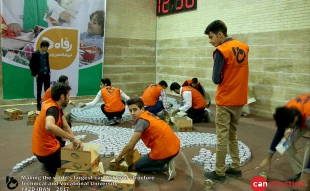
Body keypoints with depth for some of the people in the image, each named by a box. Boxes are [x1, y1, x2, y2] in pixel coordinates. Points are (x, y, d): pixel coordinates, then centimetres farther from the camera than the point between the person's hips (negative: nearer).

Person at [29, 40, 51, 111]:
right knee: (39, 91, 3)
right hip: (40, 75, -5)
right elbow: (31, 65, -6)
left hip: (46, 74, 5)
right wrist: (35, 74, -9)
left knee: (47, 90, 7)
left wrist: (49, 72, 10)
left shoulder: (46, 53, 6)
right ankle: (38, 107, 11)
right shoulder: (35, 54, -10)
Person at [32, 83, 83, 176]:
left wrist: (75, 141, -7)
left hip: (45, 145, 8)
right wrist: (72, 138, -42)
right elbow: (49, 126, -47)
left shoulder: (55, 105, 4)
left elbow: (66, 127, 6)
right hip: (46, 150, -8)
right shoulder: (53, 108, -25)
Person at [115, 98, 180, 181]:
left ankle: (166, 166, -2)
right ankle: (167, 162, 15)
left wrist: (119, 156, 0)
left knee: (138, 167, 15)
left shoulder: (141, 121, -16)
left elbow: (130, 145, -17)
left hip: (164, 151, -9)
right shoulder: (149, 114, 10)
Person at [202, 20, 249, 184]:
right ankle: (236, 168, 24)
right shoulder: (244, 48, 8)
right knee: (232, 135, 18)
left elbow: (216, 79, -14)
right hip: (240, 99, 7)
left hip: (225, 101, -7)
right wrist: (232, 82, 6)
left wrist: (222, 79, 4)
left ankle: (219, 173, 9)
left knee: (222, 137, 1)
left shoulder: (221, 51, -15)